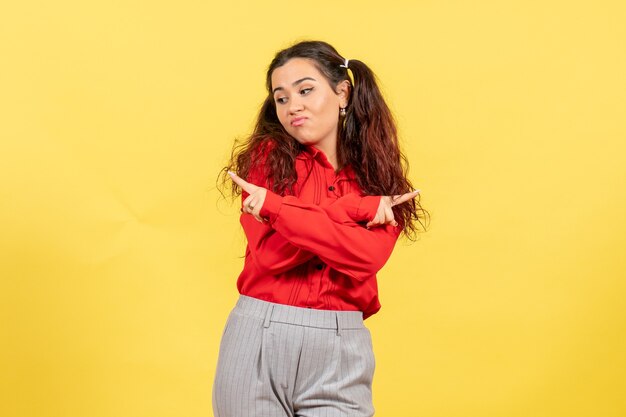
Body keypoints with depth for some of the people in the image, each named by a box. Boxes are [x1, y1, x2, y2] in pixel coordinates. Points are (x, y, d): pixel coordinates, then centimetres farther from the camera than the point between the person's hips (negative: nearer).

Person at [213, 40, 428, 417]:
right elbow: (268, 253, -10)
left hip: (341, 348, 1)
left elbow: (366, 257, -14)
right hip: (259, 339, 0)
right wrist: (355, 207, -12)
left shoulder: (379, 178, 5)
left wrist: (274, 207, -16)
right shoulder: (268, 155, 3)